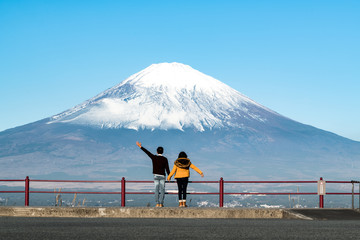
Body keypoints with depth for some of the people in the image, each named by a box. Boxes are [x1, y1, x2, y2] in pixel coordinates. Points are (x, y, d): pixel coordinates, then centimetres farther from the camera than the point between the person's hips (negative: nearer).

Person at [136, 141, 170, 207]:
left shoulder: (154, 157, -2)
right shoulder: (165, 159, -3)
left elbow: (147, 152, 3)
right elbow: (167, 168, -5)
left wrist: (140, 147, 12)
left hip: (156, 175, 1)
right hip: (162, 176, -1)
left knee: (156, 190, 3)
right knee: (162, 190, 0)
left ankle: (157, 204, -3)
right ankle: (161, 204, -6)